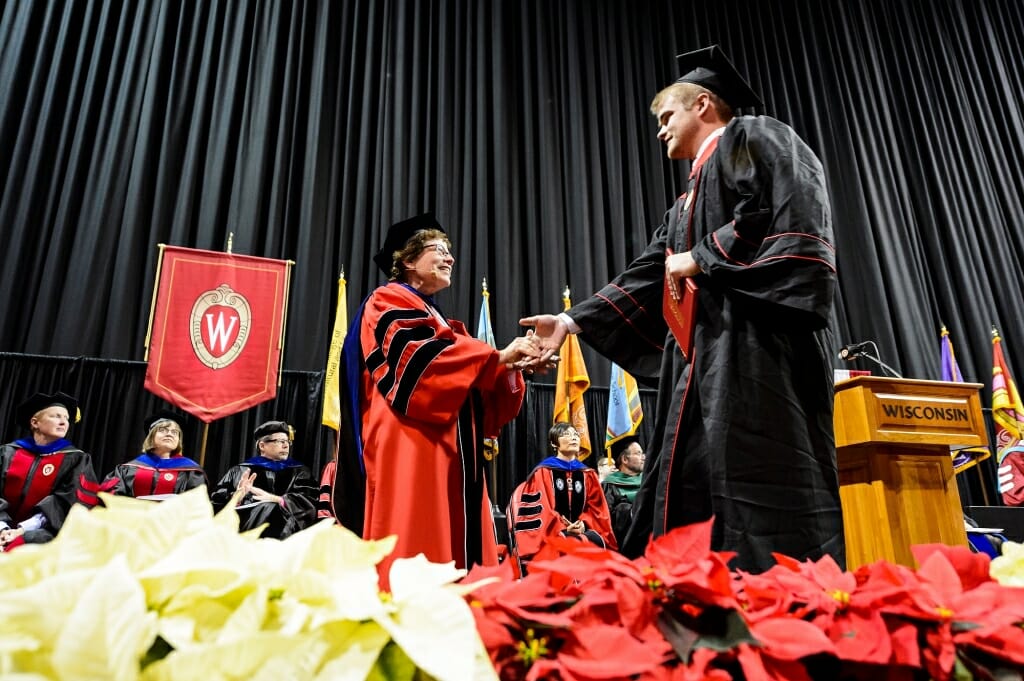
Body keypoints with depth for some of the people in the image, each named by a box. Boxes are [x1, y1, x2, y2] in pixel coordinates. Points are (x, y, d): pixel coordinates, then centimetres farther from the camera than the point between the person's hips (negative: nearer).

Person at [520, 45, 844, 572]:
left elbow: (785, 208, -11)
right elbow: (647, 277, 23)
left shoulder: (753, 137, 9)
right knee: (690, 488, 2)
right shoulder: (687, 204, 31)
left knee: (759, 478, -15)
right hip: (703, 355, 9)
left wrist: (701, 257, -6)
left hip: (756, 332, -9)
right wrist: (573, 321, 16)